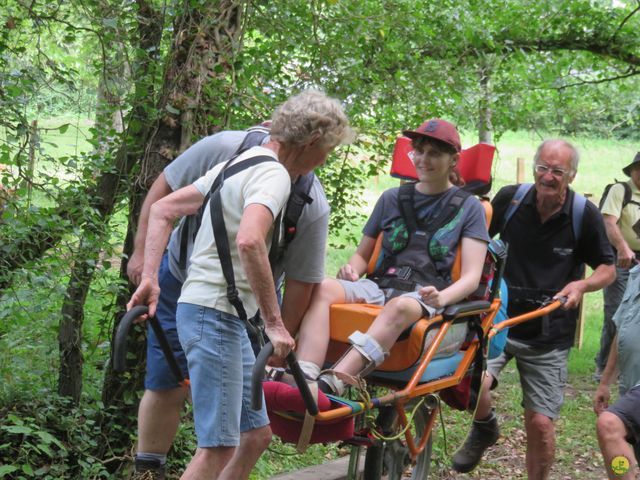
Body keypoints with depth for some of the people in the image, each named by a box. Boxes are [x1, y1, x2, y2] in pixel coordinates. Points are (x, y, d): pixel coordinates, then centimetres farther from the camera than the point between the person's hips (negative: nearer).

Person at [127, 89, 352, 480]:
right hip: (215, 315, -10)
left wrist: (150, 277, 9)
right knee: (219, 447, -9)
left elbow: (162, 210, 18)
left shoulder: (236, 165, 17)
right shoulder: (274, 174, -13)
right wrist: (275, 323, -27)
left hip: (226, 318, 10)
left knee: (256, 434, 13)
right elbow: (249, 242, -32)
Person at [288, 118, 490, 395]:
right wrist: (352, 269, 0)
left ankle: (330, 385, -57)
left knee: (401, 306, -41)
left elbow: (471, 277, 2)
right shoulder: (392, 199, 21)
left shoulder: (468, 207, 12)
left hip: (426, 299, -3)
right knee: (323, 289, -29)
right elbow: (363, 253, 26)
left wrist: (441, 298, -20)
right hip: (380, 287, 4)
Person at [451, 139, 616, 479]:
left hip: (548, 335, 0)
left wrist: (582, 285, -18)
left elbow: (608, 269, 3)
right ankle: (484, 428, 10)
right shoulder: (510, 198, -5)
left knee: (540, 423, -2)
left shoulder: (585, 215, -8)